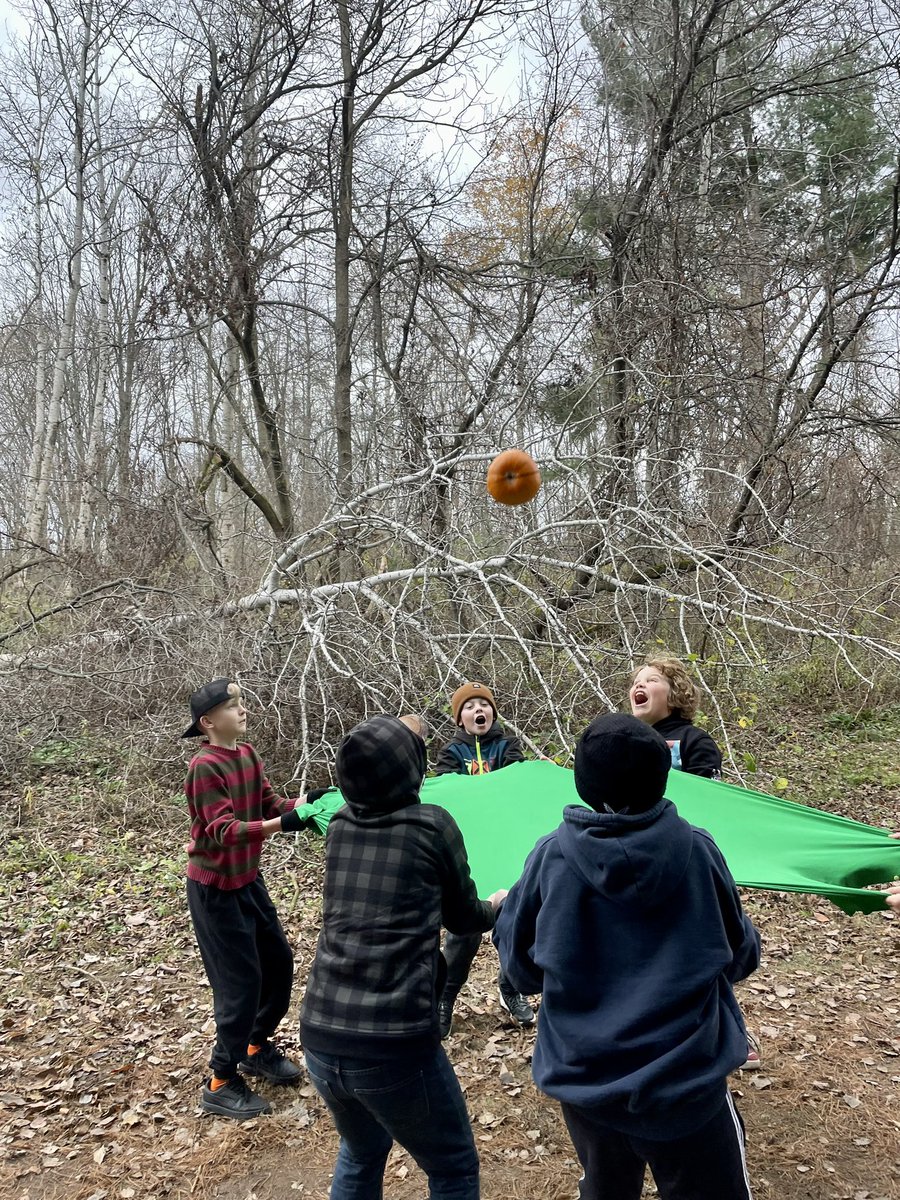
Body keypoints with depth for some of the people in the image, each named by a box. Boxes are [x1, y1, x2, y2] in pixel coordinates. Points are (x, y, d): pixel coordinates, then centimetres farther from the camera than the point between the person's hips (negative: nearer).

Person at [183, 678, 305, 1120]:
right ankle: (221, 1084, 15)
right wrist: (280, 824, -40)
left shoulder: (248, 754, 1)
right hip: (215, 887, -8)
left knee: (279, 962, 15)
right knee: (240, 981, -1)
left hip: (248, 879, 8)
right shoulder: (205, 766, -23)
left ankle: (258, 1047, 36)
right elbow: (223, 830, -29)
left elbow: (270, 804, 2)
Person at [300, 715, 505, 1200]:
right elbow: (462, 916, 7)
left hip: (319, 1037, 6)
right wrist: (496, 906, 28)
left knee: (361, 1153, 31)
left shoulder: (339, 826, 6)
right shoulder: (432, 824, -6)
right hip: (395, 1046, -5)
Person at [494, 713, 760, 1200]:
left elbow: (518, 962, 0)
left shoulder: (550, 857, -13)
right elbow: (741, 955, 3)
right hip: (687, 1083, -1)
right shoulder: (696, 851, -12)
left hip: (584, 1083, 2)